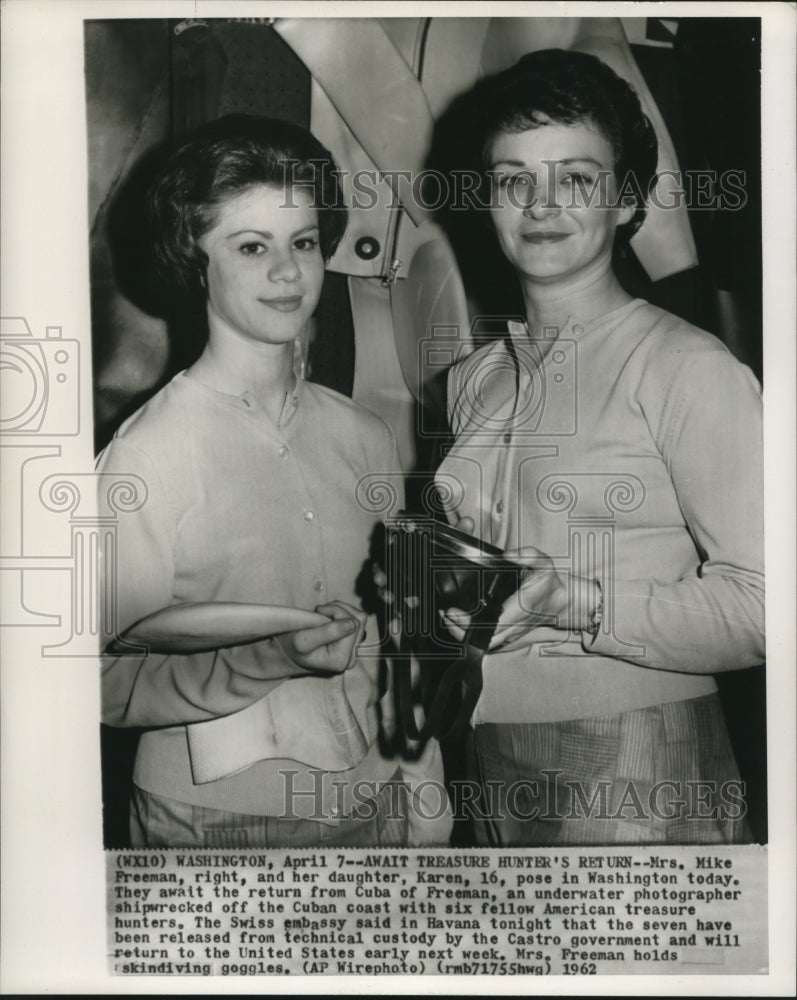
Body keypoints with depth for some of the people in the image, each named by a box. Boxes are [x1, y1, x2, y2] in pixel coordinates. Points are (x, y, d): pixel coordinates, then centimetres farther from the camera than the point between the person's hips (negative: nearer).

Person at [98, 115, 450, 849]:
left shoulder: (366, 439, 0)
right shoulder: (148, 456, -15)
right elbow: (104, 679, -14)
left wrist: (426, 809, 5)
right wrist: (270, 660, -26)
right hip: (218, 820, -4)